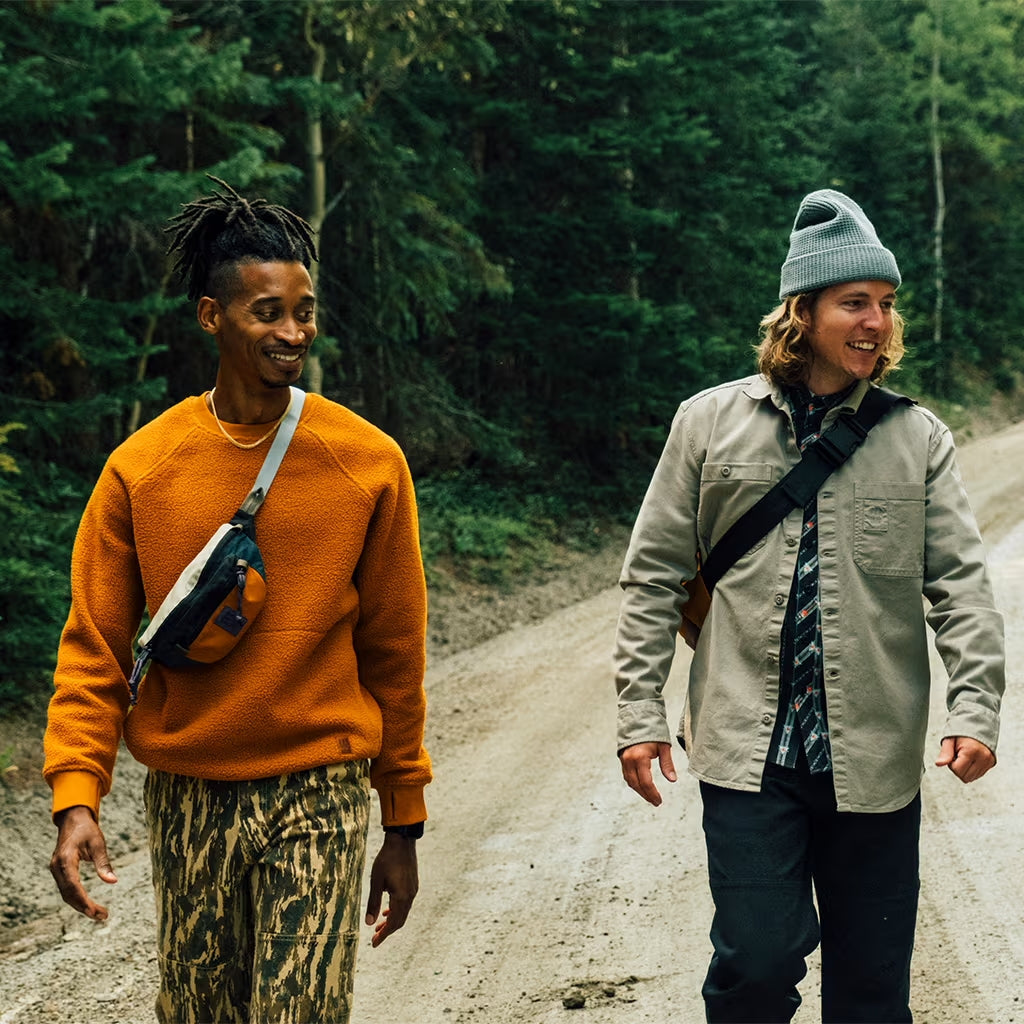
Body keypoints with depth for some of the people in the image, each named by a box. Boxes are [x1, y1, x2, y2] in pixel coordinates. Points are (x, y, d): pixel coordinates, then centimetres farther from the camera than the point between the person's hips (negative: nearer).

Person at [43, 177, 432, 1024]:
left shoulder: (368, 462, -2)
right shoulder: (141, 469, -2)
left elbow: (394, 654, 3)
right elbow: (94, 650, 1)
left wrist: (403, 824, 6)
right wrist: (76, 798, -12)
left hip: (320, 795, -1)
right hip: (187, 797, 1)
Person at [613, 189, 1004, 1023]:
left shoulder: (918, 437, 5)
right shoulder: (712, 422, 4)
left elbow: (960, 582, 2)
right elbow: (655, 577, 5)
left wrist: (975, 709, -10)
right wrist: (640, 715, 0)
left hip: (874, 757, 2)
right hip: (749, 746, -1)